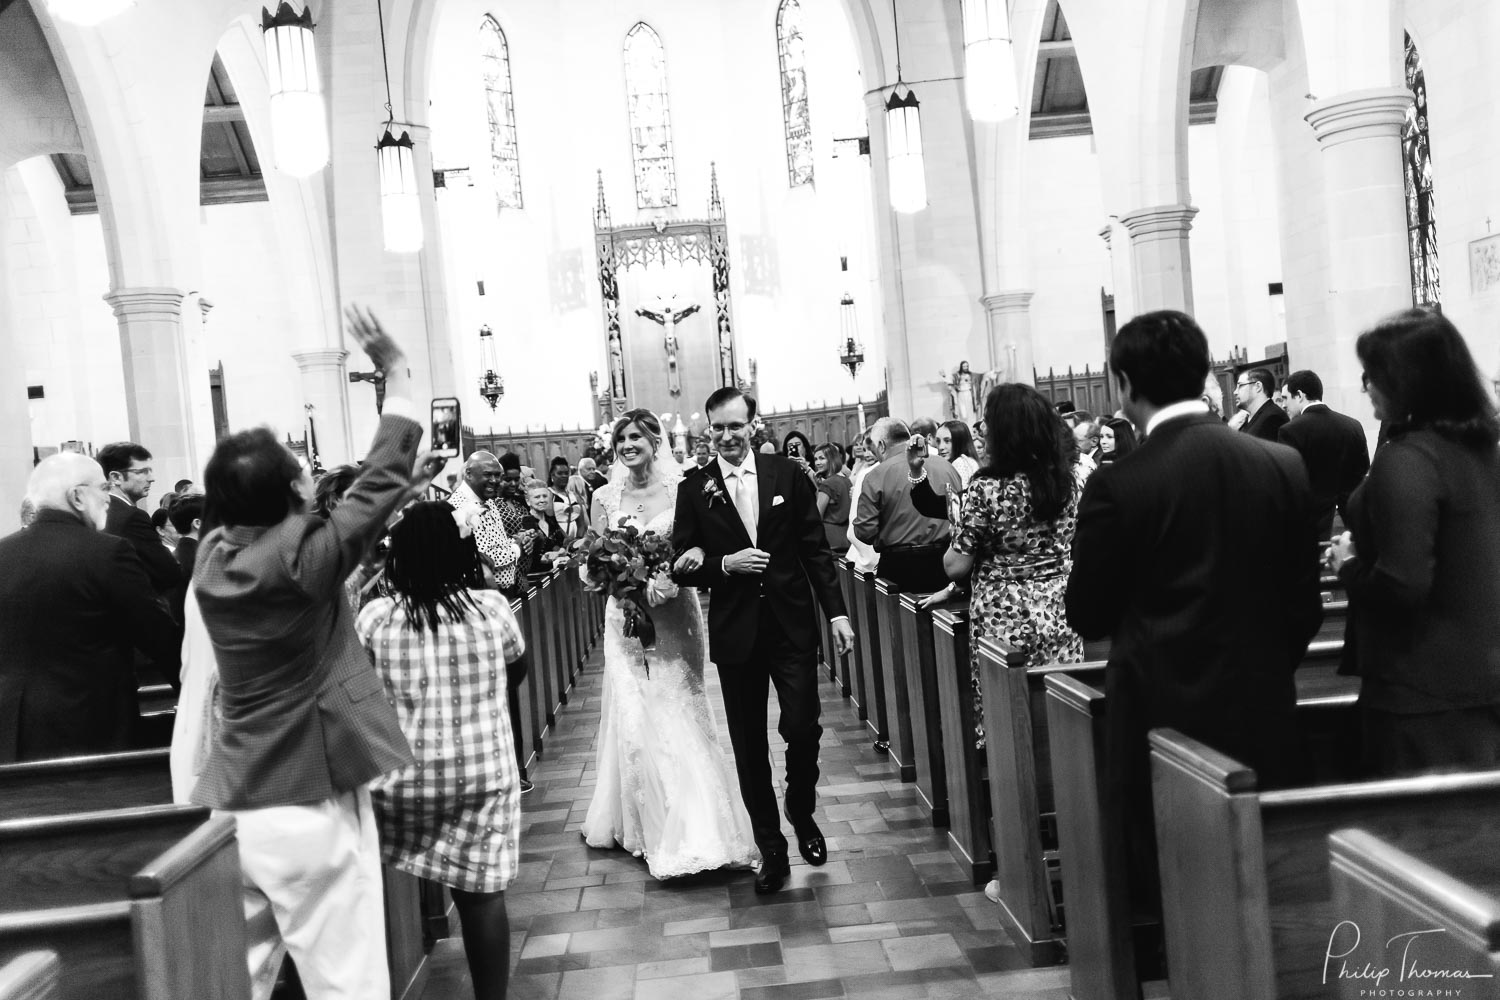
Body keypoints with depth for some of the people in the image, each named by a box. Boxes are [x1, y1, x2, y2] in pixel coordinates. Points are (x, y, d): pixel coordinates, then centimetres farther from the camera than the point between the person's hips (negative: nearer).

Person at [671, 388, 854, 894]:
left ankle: (802, 813, 27)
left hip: (792, 625, 0)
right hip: (735, 633, 1)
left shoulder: (787, 474, 2)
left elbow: (816, 548, 3)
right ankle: (771, 849, 23)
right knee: (749, 746, 7)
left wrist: (837, 610, -1)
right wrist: (725, 564, -16)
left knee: (803, 728, -5)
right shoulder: (694, 488, 1)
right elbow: (683, 566, 2)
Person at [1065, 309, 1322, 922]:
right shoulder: (1284, 466, -3)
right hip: (1264, 718, 4)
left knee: (1169, 899, 9)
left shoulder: (1117, 486, -16)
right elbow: (1305, 605, 4)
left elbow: (1087, 617, -6)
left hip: (1162, 715, -4)